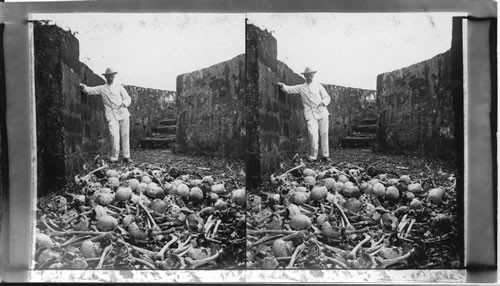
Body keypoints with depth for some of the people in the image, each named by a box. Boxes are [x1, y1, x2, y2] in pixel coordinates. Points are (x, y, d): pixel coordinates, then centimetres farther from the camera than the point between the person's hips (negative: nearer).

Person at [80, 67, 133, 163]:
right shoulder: (102, 89, 14)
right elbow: (90, 90, 8)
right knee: (114, 135, -15)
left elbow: (128, 99, 11)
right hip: (111, 115, -1)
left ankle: (126, 157, 8)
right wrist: (83, 87, -13)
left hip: (123, 113, 1)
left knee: (125, 135, 1)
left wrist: (124, 103, -10)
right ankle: (114, 157, -8)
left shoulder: (119, 87, 14)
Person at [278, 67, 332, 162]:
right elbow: (289, 89, 6)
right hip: (310, 114, -1)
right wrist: (283, 85, -16)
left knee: (324, 134, 2)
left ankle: (325, 155, 12)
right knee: (313, 134, -15)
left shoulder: (318, 85, 13)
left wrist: (323, 102, -11)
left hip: (322, 112, 1)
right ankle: (313, 156, -5)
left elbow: (327, 97, 11)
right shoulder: (301, 87, 13)